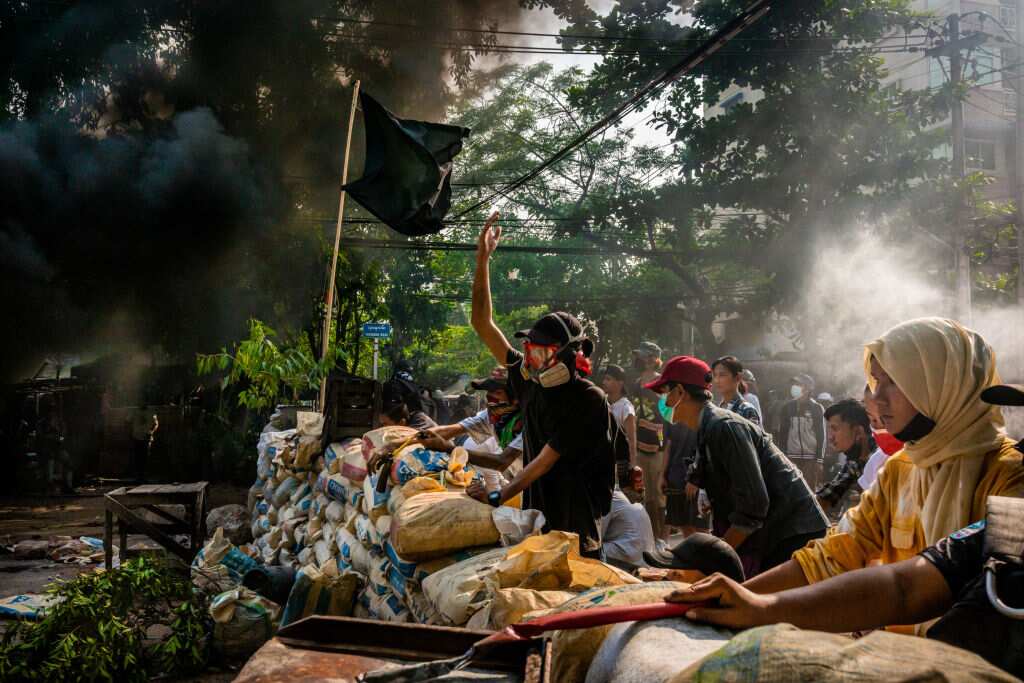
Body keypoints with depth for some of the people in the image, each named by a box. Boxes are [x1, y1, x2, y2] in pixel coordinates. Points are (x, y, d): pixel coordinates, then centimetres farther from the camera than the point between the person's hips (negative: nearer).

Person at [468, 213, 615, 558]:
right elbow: (482, 323, 5)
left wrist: (498, 497, -17)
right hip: (536, 516, 6)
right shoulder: (531, 381, 2)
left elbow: (546, 460, -17)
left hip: (575, 525, -6)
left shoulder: (589, 400, -15)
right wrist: (482, 260, 0)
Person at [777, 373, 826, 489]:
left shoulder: (816, 409, 1)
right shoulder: (787, 408, 8)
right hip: (791, 457, 2)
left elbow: (821, 435, -1)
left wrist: (820, 460, -7)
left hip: (811, 458, -2)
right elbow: (782, 434, 9)